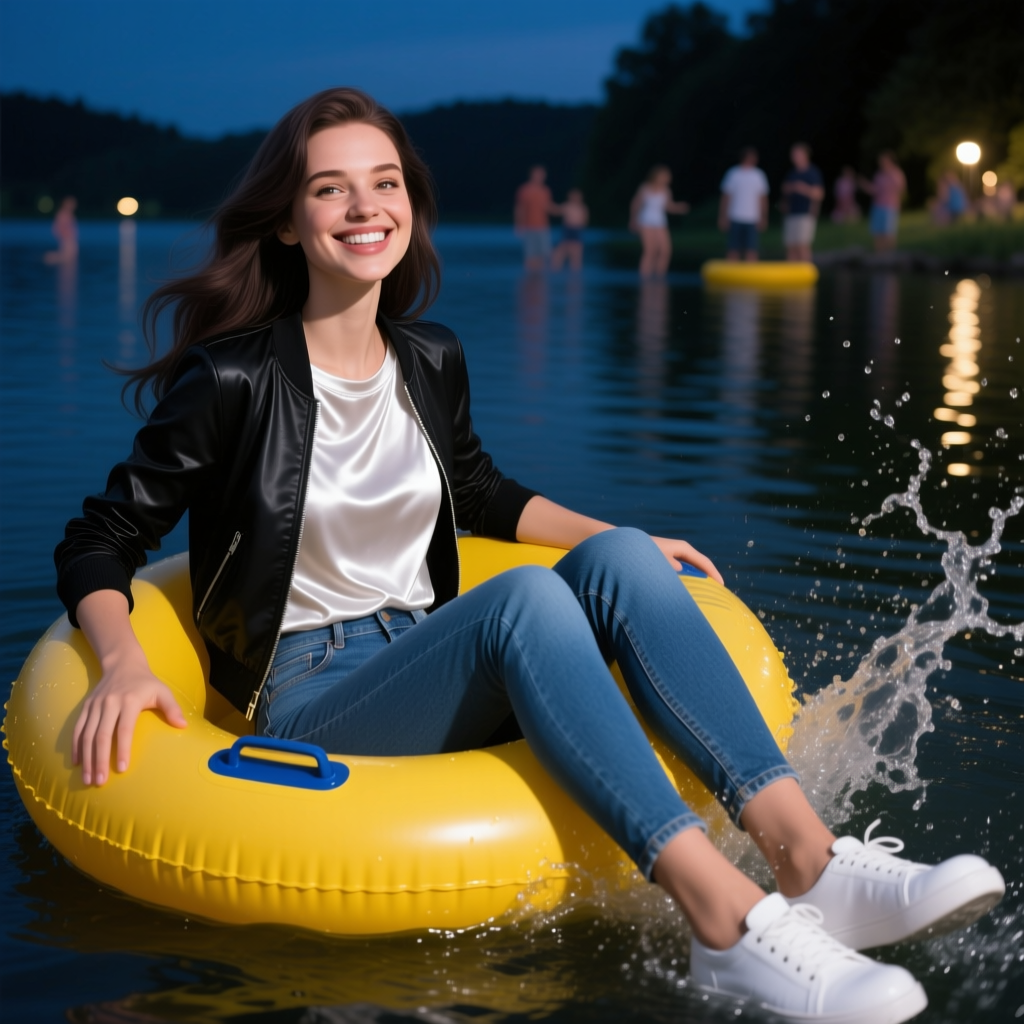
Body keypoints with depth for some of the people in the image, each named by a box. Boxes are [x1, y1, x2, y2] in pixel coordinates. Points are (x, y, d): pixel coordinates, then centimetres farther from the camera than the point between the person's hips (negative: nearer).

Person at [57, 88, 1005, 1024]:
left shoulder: (431, 361, 8)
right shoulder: (234, 380, -9)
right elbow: (100, 541, -4)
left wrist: (622, 543, 18)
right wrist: (124, 665, -24)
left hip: (431, 672, 6)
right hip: (308, 698, -6)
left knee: (617, 559, -19)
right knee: (524, 597, -32)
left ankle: (807, 855, -33)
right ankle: (727, 918, -45)